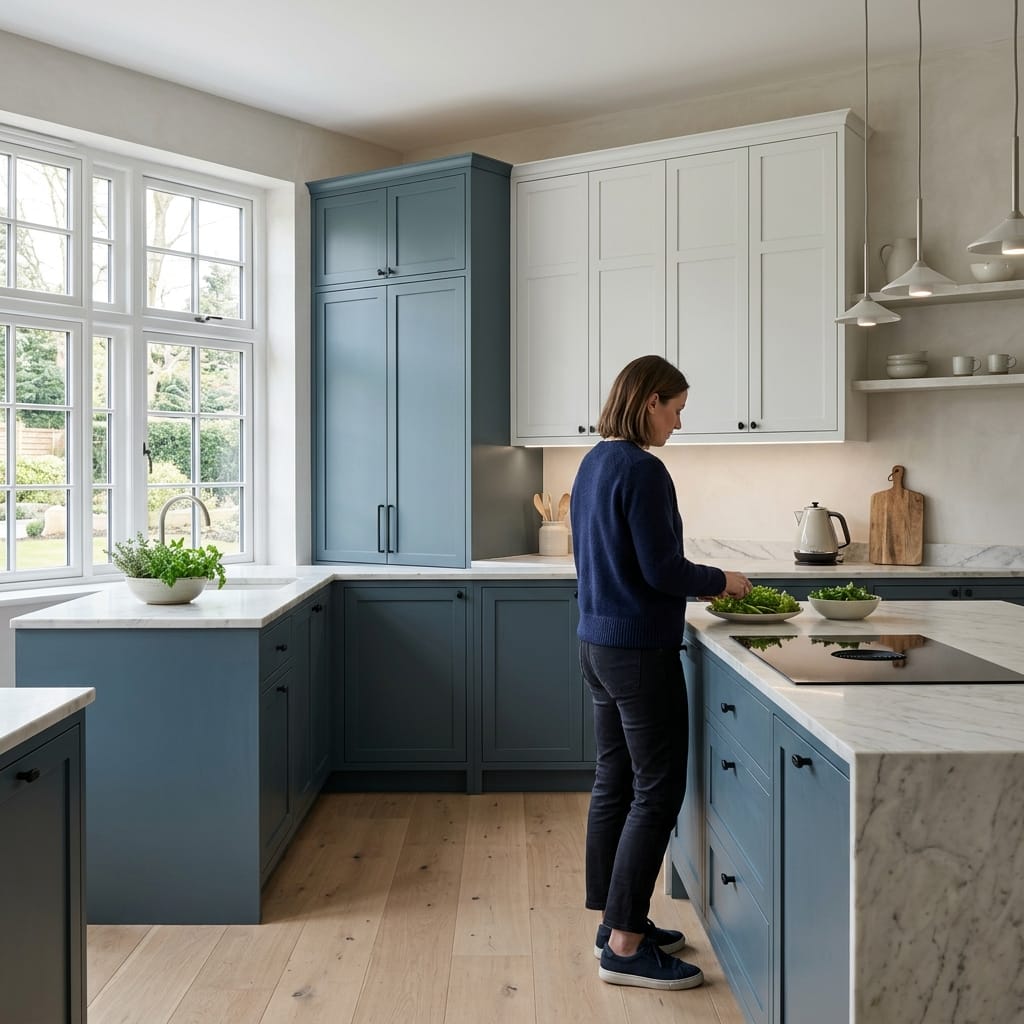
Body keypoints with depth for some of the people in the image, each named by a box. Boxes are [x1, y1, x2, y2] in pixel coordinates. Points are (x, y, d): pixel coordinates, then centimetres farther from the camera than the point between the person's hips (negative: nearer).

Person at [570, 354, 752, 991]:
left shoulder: (593, 463, 12)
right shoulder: (642, 469, -17)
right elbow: (661, 569, -19)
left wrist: (696, 583, 15)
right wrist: (721, 581, -2)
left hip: (599, 644, 10)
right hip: (641, 651, -9)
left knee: (615, 783, 15)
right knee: (658, 791, 0)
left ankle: (617, 922, 27)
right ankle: (625, 946, 7)